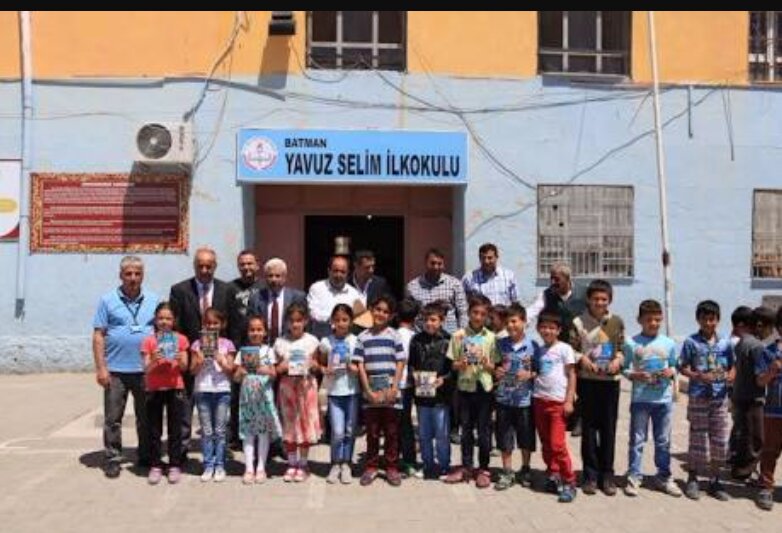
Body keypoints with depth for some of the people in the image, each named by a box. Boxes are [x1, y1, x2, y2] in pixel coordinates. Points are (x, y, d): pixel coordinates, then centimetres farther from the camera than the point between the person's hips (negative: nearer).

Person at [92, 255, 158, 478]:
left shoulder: (153, 300, 6)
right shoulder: (108, 300, 1)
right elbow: (98, 336, -1)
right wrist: (101, 368, -7)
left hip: (146, 370, 2)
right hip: (116, 370, -2)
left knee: (147, 417, 10)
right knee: (113, 418, 4)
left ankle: (146, 457, 23)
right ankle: (113, 459, 14)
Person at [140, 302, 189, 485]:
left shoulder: (180, 339, 2)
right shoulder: (149, 341, -1)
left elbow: (184, 367, 1)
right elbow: (146, 369, -5)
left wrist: (180, 360, -20)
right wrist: (154, 361, -25)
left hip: (175, 388, 0)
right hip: (154, 389, 0)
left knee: (175, 429, 5)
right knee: (154, 430, 5)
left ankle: (174, 466, 12)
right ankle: (155, 466, 14)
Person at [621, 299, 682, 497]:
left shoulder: (668, 344, 5)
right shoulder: (632, 344, -4)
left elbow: (673, 366, 13)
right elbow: (625, 369, -1)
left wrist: (671, 372, -9)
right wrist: (636, 375, -20)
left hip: (664, 399, 3)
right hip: (640, 399, -2)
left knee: (663, 441, 11)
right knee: (637, 440, 4)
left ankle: (663, 477, 23)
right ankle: (634, 477, 12)